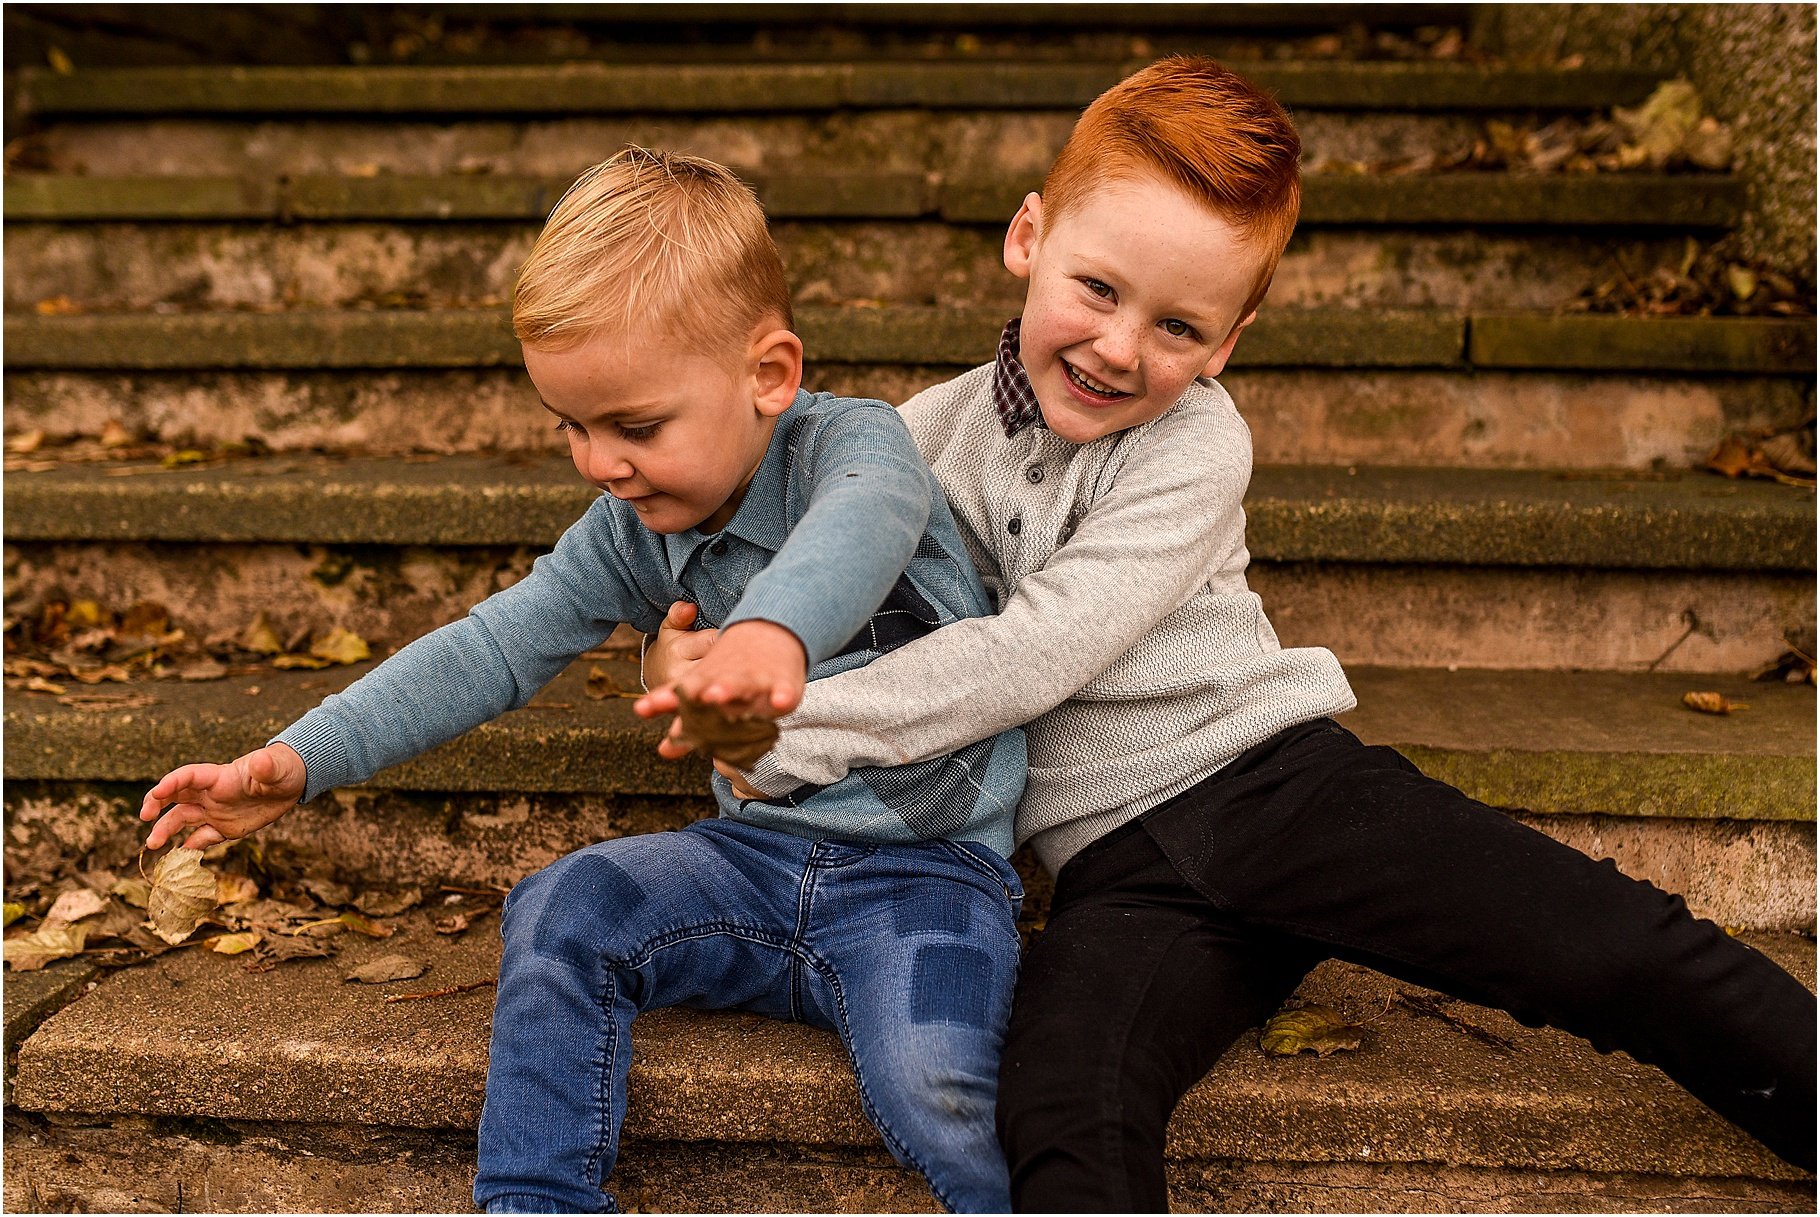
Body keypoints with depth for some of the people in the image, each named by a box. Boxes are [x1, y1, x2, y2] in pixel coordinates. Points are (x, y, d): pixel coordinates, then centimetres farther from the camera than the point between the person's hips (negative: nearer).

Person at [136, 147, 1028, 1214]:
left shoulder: (853, 440, -15)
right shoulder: (629, 535, 4)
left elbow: (862, 523, -39)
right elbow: (492, 650, 5)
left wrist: (777, 627, -64)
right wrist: (299, 760, -4)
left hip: (930, 867, -5)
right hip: (757, 853, 5)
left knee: (935, 1084, -29)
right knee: (559, 914, -15)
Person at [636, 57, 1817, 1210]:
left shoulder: (1197, 444, -6)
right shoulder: (931, 434, 6)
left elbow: (1033, 657, -16)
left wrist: (788, 729, -19)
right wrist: (699, 652, -8)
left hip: (1277, 776, -1)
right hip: (1121, 865, 2)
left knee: (1614, 950, -13)